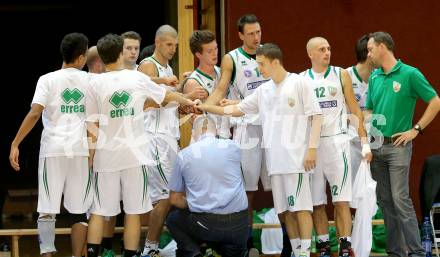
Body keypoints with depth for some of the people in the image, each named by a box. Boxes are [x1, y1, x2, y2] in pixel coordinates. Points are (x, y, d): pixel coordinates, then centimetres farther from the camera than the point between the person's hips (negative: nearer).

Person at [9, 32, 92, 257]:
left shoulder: (48, 80, -1)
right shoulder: (90, 80, 6)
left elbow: (34, 114, -11)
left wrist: (15, 143, -10)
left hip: (53, 149, -1)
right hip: (81, 150, 1)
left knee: (47, 210, 1)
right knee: (78, 211, 8)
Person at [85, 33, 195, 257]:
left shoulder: (95, 83, 0)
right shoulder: (137, 78, 1)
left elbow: (92, 125, 0)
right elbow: (167, 96, 17)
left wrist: (90, 155, 9)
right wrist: (188, 101, 36)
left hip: (106, 155, 0)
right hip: (134, 153, 0)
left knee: (99, 211, 5)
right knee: (133, 211, 5)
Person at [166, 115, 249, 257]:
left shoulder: (184, 155, 1)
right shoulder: (232, 147, 3)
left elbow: (175, 199, 9)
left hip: (205, 224, -1)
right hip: (239, 226, 2)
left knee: (172, 219, 28)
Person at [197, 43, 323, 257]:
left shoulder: (299, 83, -2)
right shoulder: (263, 90, 16)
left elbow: (316, 116, -5)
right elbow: (237, 110, 20)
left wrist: (312, 148, -13)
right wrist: (205, 108, 13)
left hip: (295, 156, -6)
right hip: (274, 157, 6)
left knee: (300, 206, -9)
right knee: (284, 209, 6)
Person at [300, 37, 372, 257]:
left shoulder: (341, 75, 5)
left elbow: (354, 109, 6)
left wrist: (364, 141, 0)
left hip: (336, 141, -2)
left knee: (341, 200, -7)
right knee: (316, 202, 3)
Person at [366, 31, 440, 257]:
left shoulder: (410, 74, -7)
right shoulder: (374, 78, 11)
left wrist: (415, 130, -8)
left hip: (398, 145, -6)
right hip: (376, 146, 6)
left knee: (400, 199, -12)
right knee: (385, 201, 7)